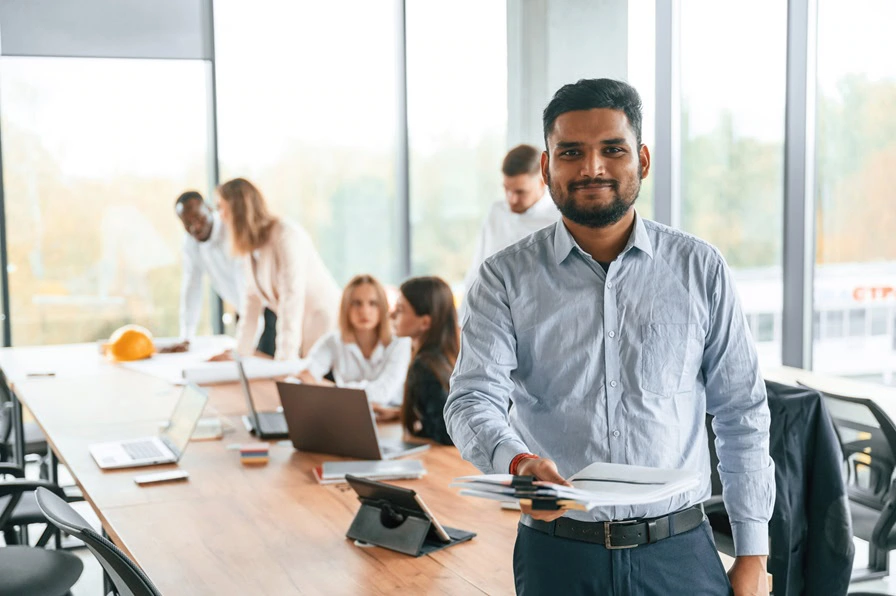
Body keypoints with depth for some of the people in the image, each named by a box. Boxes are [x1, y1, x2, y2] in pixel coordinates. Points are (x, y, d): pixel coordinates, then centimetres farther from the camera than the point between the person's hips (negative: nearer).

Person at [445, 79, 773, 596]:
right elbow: (474, 398, -10)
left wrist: (753, 554, 1)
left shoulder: (700, 269, 2)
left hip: (680, 552, 1)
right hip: (558, 553, 0)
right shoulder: (508, 278, 0)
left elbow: (742, 413, 4)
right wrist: (516, 461, -32)